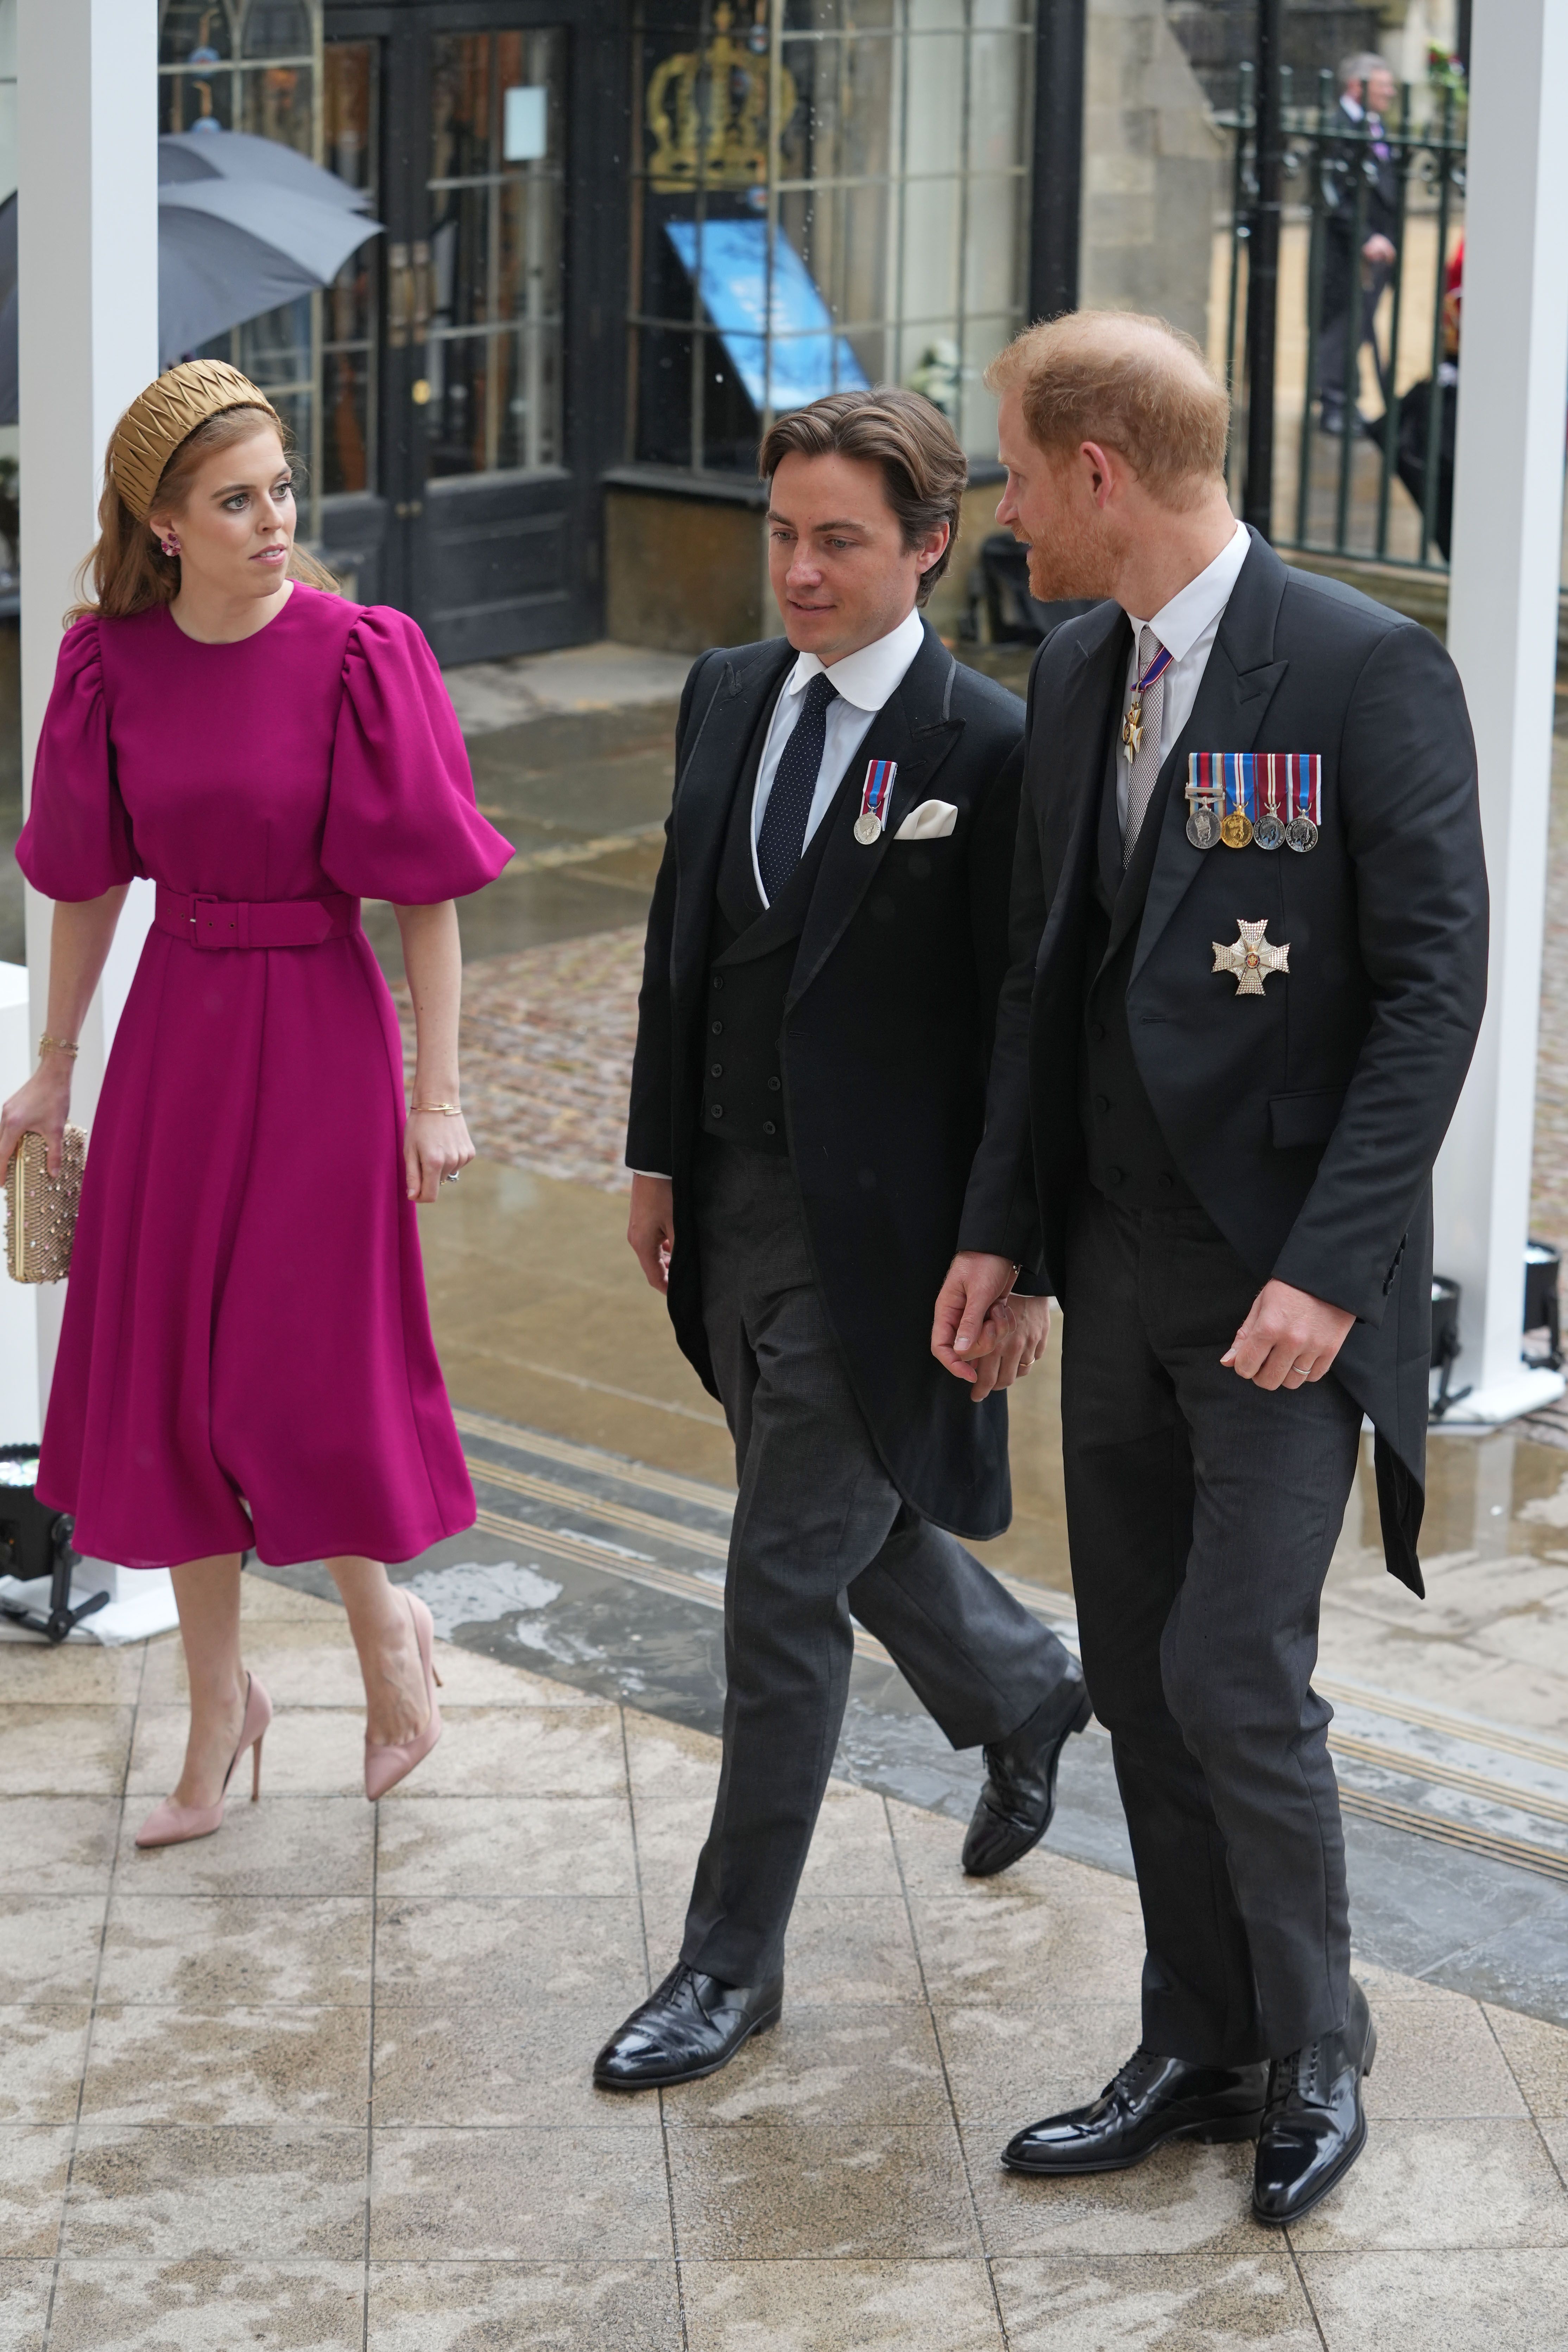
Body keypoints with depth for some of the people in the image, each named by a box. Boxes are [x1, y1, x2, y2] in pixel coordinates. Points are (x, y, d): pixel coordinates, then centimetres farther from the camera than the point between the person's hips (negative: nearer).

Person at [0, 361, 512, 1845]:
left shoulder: (358, 656, -13)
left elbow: (429, 888, -9)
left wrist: (436, 1094, -9)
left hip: (319, 1030, -4)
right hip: (172, 1036, 4)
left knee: (296, 1376, -3)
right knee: (166, 1379, 7)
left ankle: (384, 1622, 26)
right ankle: (219, 1703, 22)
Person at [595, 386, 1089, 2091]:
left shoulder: (991, 750, -15)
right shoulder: (727, 697, 6)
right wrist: (658, 1157, 13)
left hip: (874, 1227, -7)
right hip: (733, 1199, 7)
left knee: (785, 1585, -2)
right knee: (847, 1526, 22)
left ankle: (734, 1960, 11)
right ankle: (1023, 1694, 52)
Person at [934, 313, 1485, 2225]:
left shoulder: (1367, 671, -14)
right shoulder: (1074, 675, 8)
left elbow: (1435, 983, -15)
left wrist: (1327, 1268, -20)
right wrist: (1000, 1230, 8)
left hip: (1286, 1276, -7)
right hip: (1116, 1260, 7)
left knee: (1234, 1679, -7)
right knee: (1138, 1675, 11)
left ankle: (1315, 2056, 14)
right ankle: (1198, 2050, 25)